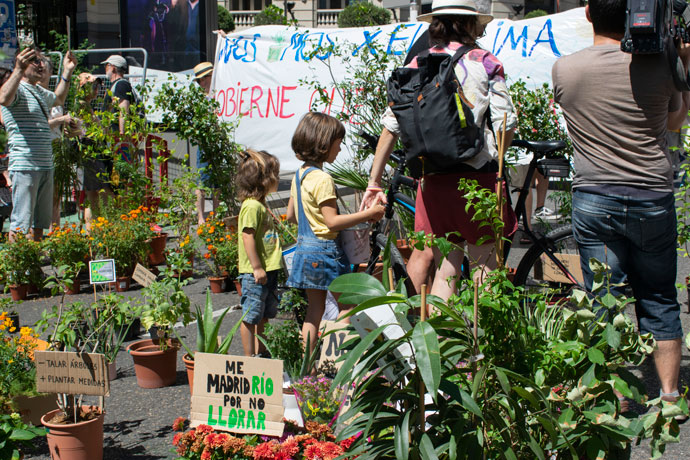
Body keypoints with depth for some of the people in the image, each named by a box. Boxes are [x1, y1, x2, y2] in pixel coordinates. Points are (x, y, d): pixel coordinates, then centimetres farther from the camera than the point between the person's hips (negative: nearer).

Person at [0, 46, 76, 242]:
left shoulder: (40, 91, 19)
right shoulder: (17, 89, -9)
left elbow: (58, 99, 42)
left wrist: (67, 72, 34)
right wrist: (18, 70, -42)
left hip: (45, 166, 9)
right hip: (24, 166, -9)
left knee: (40, 221, 14)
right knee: (21, 222, -7)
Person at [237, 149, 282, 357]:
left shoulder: (261, 204, 15)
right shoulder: (252, 206, -16)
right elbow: (248, 237, -21)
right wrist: (257, 267, -22)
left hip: (268, 270, 10)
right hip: (255, 272, -10)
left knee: (263, 316, 17)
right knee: (251, 317, -1)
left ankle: (260, 352, 27)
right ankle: (249, 357, 5)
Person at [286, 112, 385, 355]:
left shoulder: (300, 174, 10)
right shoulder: (323, 179, -18)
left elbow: (291, 215, 17)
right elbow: (332, 221, -21)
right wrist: (368, 214, -17)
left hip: (305, 248, 9)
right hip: (325, 249, -9)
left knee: (315, 307, 13)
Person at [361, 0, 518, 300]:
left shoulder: (417, 65, 7)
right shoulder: (485, 62, 0)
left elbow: (391, 126, 2)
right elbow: (506, 126, -5)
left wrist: (374, 182, 6)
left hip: (434, 180, 3)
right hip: (479, 174, -3)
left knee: (446, 270, 9)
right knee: (484, 267, 6)